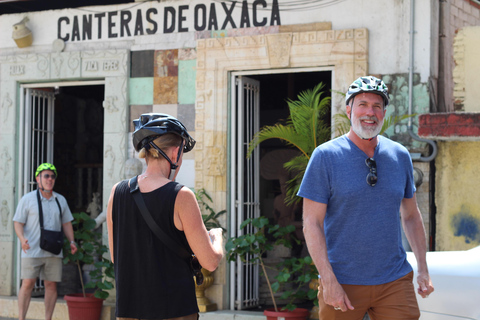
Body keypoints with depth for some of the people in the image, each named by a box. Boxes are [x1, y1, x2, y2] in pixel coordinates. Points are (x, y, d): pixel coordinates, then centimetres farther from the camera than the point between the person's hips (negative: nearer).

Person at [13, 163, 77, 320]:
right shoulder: (28, 199, 1)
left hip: (53, 252, 4)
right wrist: (22, 239, -20)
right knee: (27, 284, -7)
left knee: (51, 285, 2)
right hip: (32, 251, -4)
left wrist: (72, 241, 4)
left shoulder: (60, 200, 13)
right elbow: (18, 223, -2)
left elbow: (66, 223, 18)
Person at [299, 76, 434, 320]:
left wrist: (423, 269, 10)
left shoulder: (400, 156, 8)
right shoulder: (325, 156, -5)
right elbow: (311, 224, -8)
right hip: (342, 283, -3)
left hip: (395, 281, 3)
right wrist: (328, 281, -15)